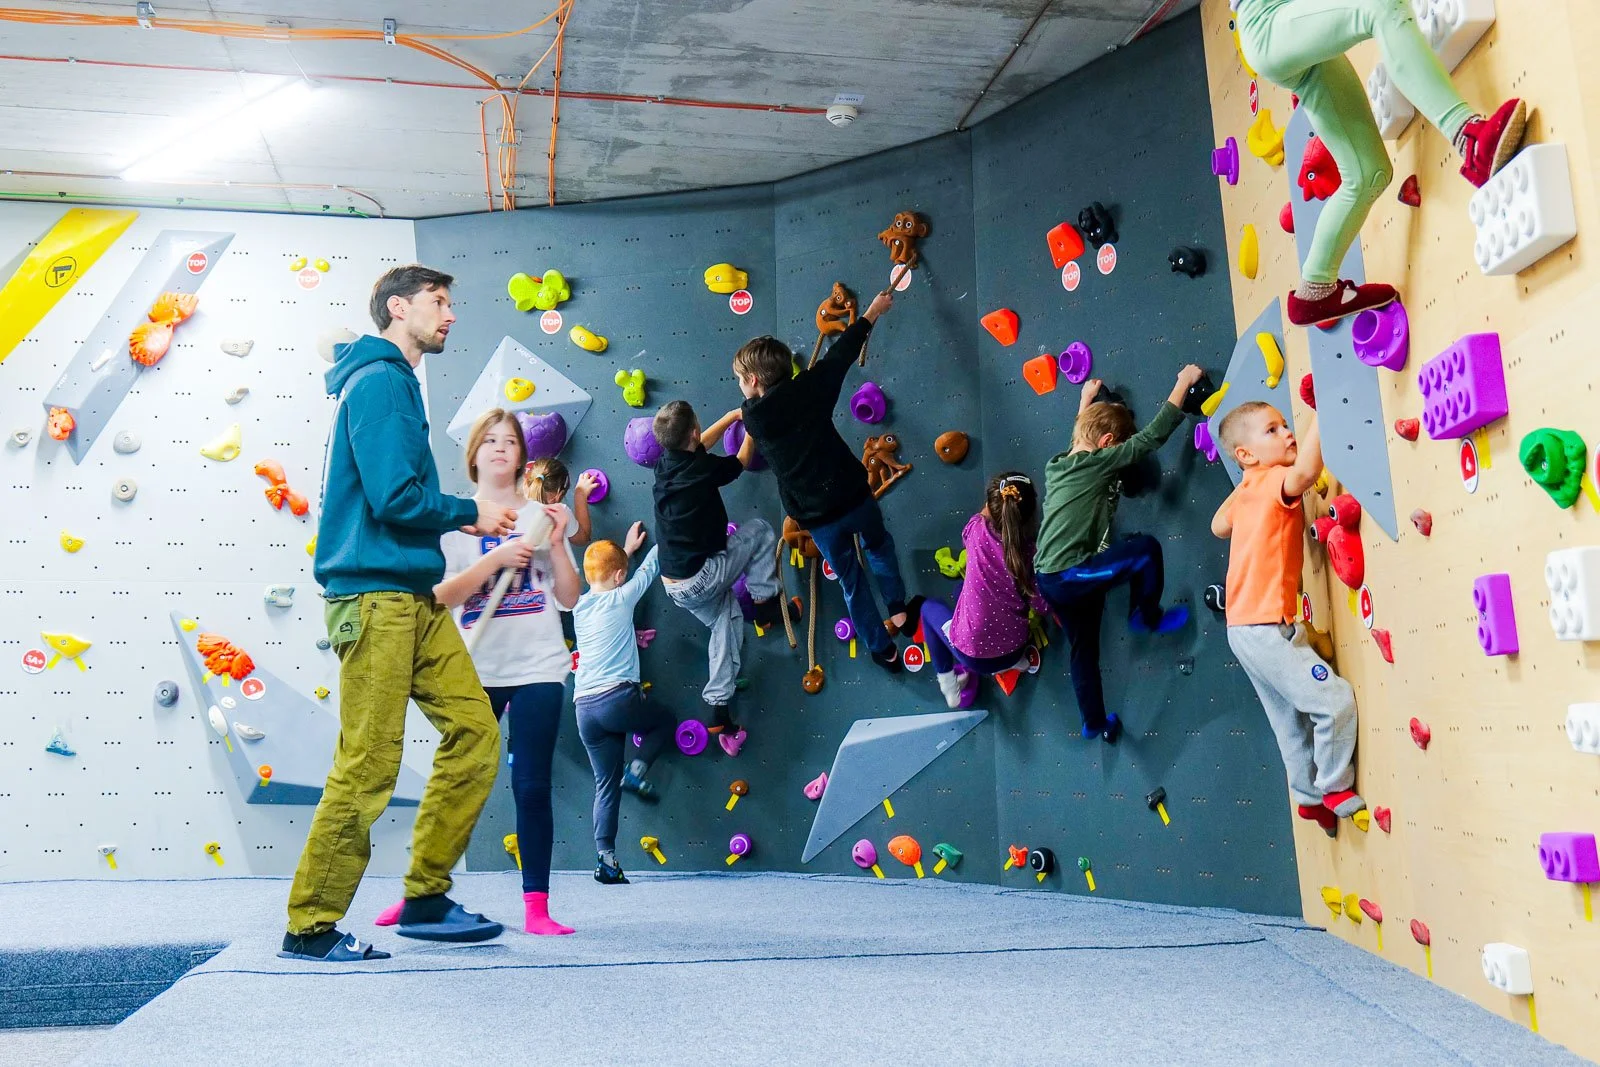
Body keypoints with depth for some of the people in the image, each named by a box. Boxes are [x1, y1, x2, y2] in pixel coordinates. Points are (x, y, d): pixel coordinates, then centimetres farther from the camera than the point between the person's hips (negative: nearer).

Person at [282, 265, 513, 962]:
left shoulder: (395, 381, 22)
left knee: (475, 732, 6)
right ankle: (310, 927, 8)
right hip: (375, 595, -10)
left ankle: (425, 899, 14)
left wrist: (453, 519, 9)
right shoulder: (380, 380, -9)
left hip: (414, 597, 10)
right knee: (367, 767, -6)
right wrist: (470, 512, -4)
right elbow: (394, 498, -18)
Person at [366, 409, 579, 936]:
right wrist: (495, 558, -19)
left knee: (532, 785, 0)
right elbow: (442, 595, -8)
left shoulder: (540, 516, 10)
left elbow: (569, 598, 6)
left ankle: (536, 906, 6)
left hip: (537, 669, 1)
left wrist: (557, 543, -8)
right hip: (476, 670, 0)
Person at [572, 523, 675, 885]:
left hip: (584, 707, 5)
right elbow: (649, 567, 15)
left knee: (606, 784, 9)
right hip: (618, 697, -5)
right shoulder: (622, 598, 1)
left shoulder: (578, 606, 16)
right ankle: (637, 769, 2)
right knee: (665, 721, 25)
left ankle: (605, 857, -1)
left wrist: (625, 550, 46)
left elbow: (603, 578, 36)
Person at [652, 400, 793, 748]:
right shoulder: (704, 468, -18)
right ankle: (766, 603, 15)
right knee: (759, 530, 8)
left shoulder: (666, 461, 1)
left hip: (674, 584, 7)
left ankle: (718, 707, 19)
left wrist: (733, 416, 30)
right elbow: (742, 461, 4)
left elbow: (698, 445, 23)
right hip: (700, 578, -7)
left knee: (726, 619, 21)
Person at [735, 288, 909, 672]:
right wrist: (872, 312, 19)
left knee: (851, 581, 19)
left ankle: (883, 648, 28)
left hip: (817, 517, -1)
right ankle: (898, 610, 37)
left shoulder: (752, 417, -9)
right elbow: (842, 352, 5)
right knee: (878, 547, 34)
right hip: (854, 494, 1)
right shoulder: (807, 388, -8)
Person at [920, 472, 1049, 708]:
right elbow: (1042, 606, -11)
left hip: (971, 654, -3)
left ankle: (950, 684, 22)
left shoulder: (977, 530, -18)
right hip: (1013, 650, 3)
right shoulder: (1031, 550, -17)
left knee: (929, 606, 29)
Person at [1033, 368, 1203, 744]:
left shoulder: (1056, 464, 10)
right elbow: (1154, 435, -11)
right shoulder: (1099, 462, -12)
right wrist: (1184, 381, -1)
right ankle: (1147, 617, 13)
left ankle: (1095, 722, 32)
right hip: (1071, 575, -9)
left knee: (1084, 649, 20)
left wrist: (1086, 400, 48)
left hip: (1049, 579, 9)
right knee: (1146, 548, -7)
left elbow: (1078, 437, 37)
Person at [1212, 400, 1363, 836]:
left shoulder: (1249, 489, 11)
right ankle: (1335, 789, 5)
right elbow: (1305, 471, -38)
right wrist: (1324, 409, -33)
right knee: (1335, 700, -9)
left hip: (1247, 625, 10)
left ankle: (1310, 796, 29)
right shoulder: (1273, 481, -14)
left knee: (1291, 717, 19)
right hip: (1265, 627, -10)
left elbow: (1218, 526, 30)